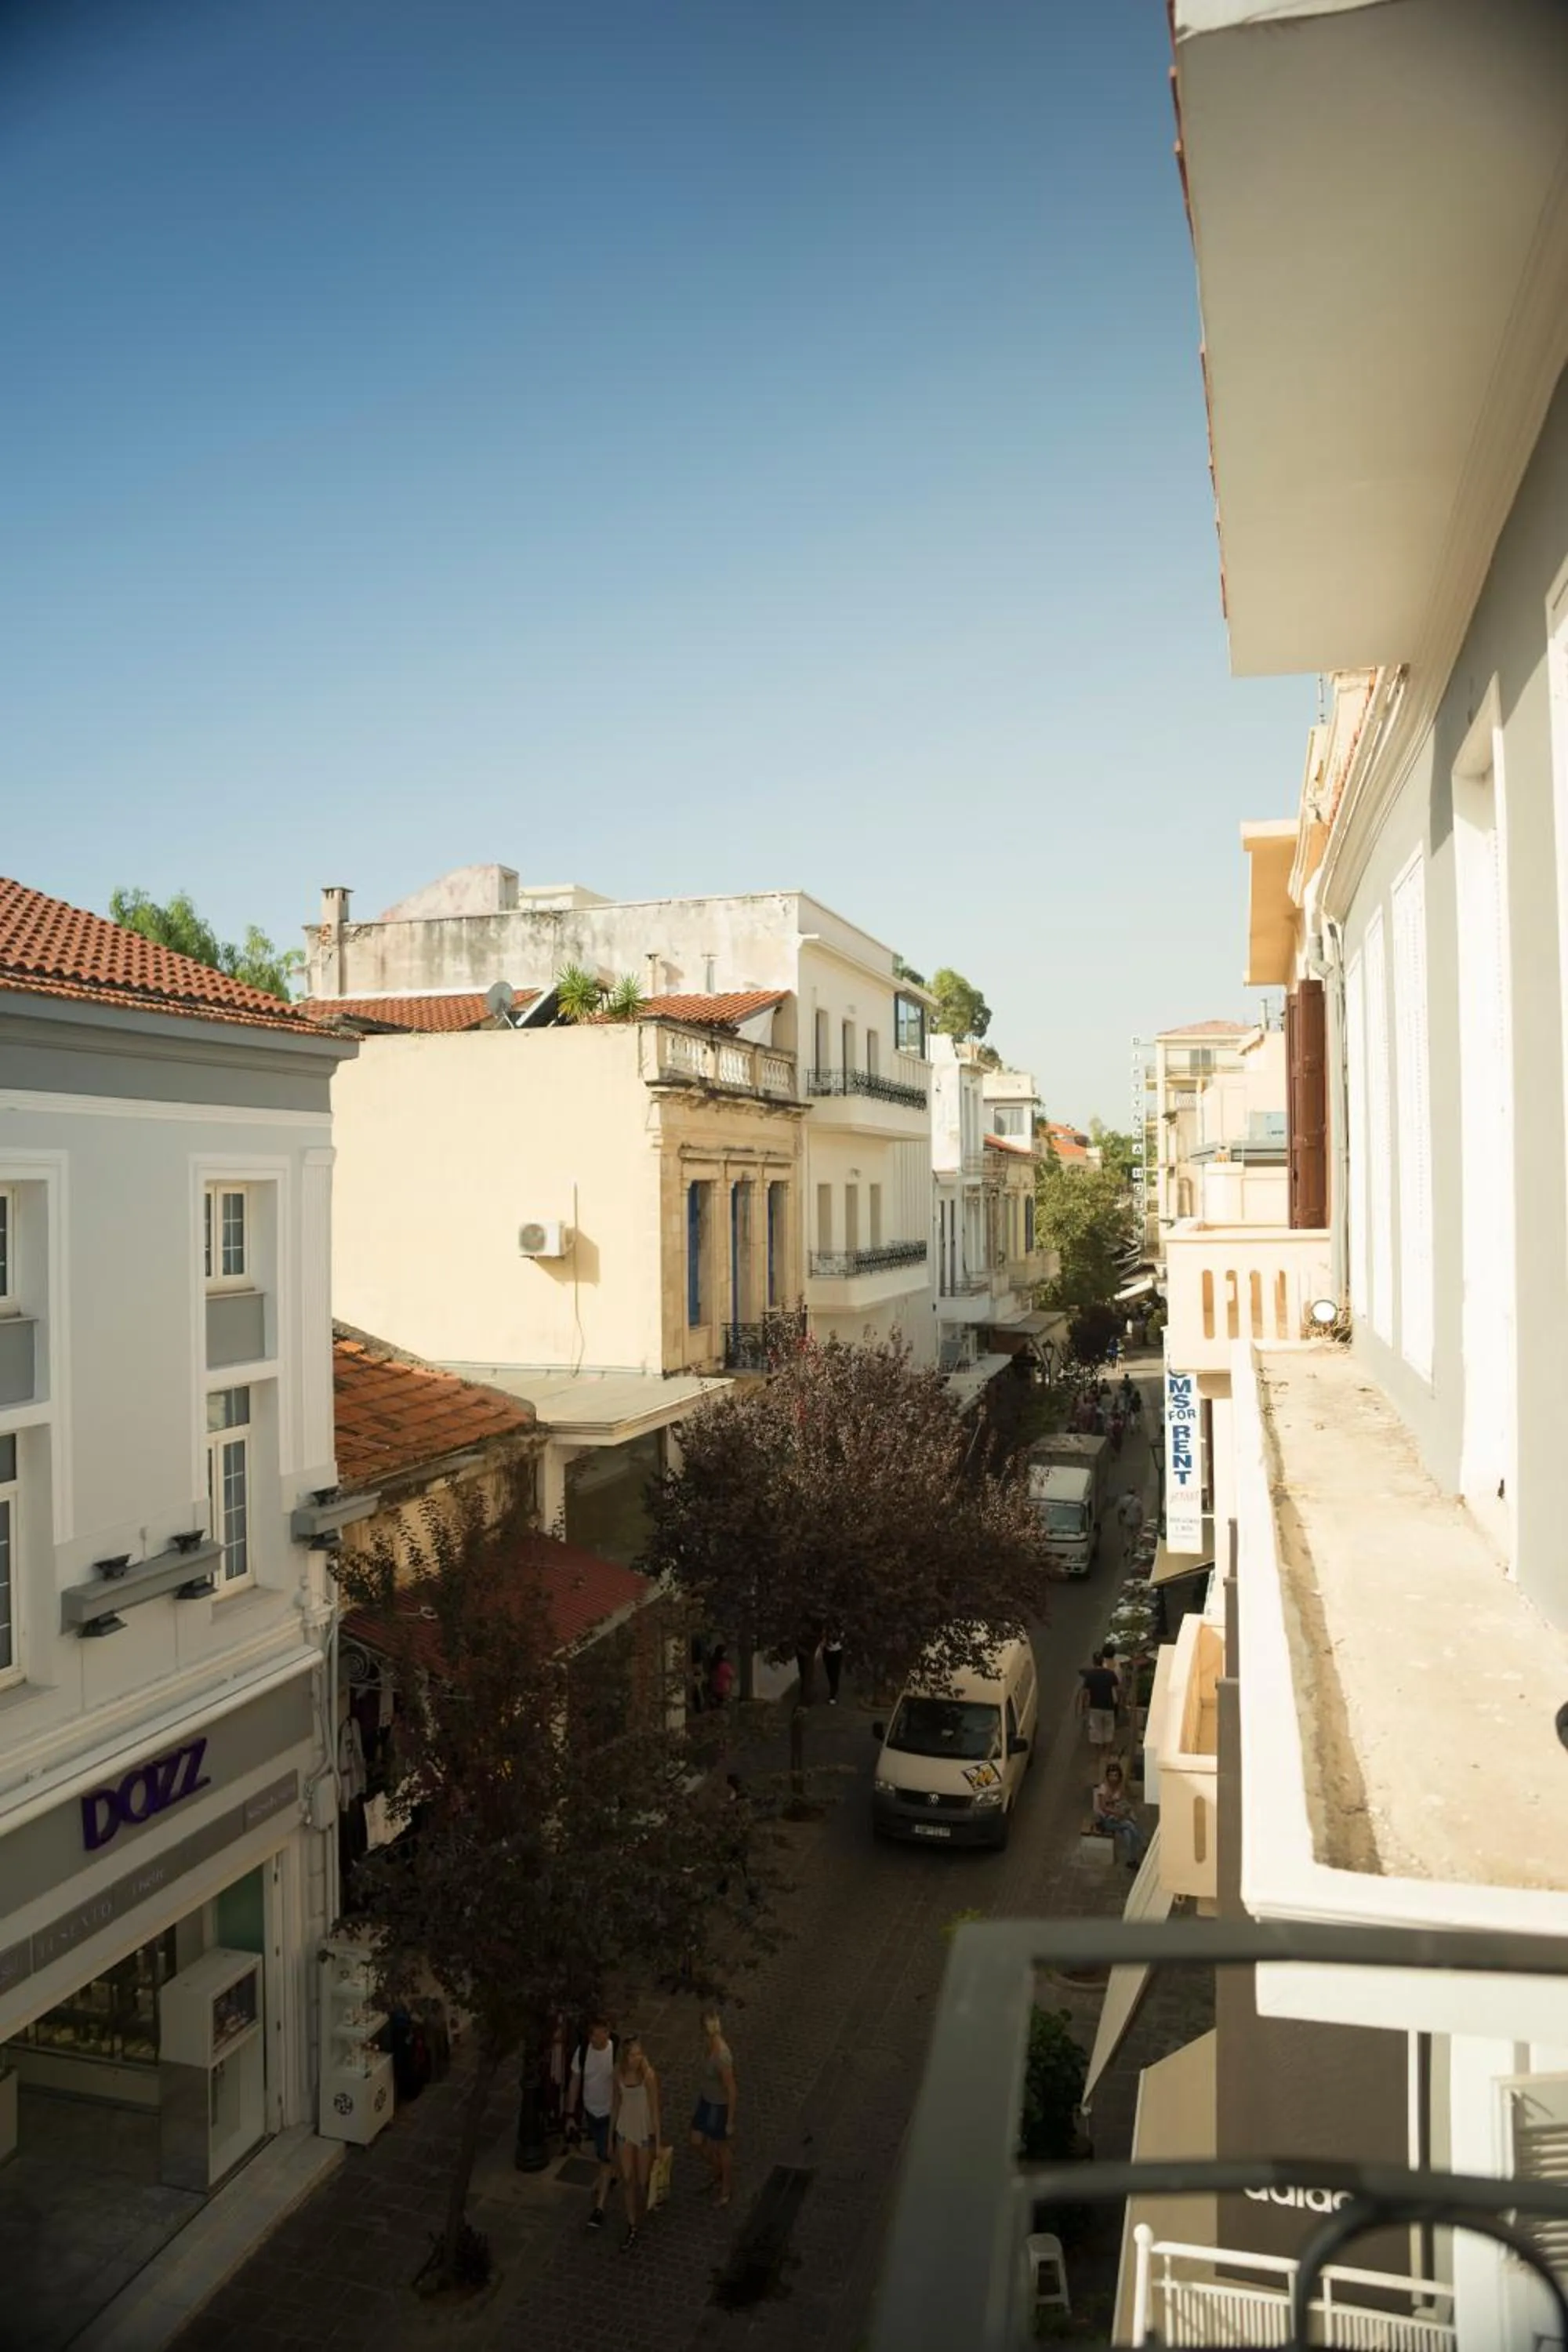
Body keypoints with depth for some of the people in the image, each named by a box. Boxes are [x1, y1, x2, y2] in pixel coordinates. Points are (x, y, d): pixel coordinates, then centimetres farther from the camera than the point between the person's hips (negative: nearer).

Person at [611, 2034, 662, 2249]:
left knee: (642, 2181, 13)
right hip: (625, 2130, 3)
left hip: (644, 2132, -3)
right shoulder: (619, 2071, -11)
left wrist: (657, 2142, -10)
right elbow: (617, 2102, 2)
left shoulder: (649, 2076, -25)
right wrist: (611, 2133, 9)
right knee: (627, 2180, 10)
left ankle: (641, 2214, 43)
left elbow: (654, 2110, -16)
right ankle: (632, 2225, 29)